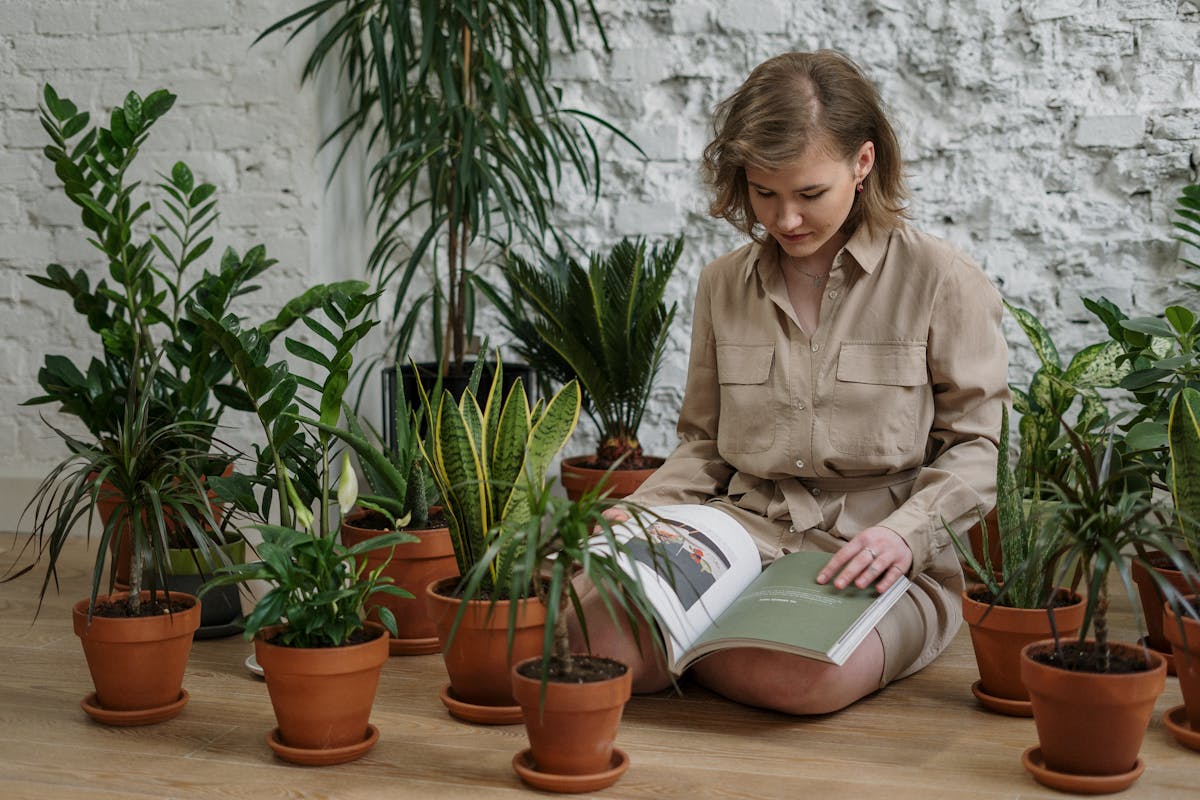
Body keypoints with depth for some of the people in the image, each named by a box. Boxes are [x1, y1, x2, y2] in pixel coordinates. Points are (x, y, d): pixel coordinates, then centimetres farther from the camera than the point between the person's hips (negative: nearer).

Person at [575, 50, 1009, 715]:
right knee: (598, 641, -28)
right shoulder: (723, 284, 11)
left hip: (883, 567, -2)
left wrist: (905, 533, -17)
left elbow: (981, 447, 0)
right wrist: (642, 511, 0)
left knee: (803, 675, -37)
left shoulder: (938, 280, -2)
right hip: (744, 538, 2)